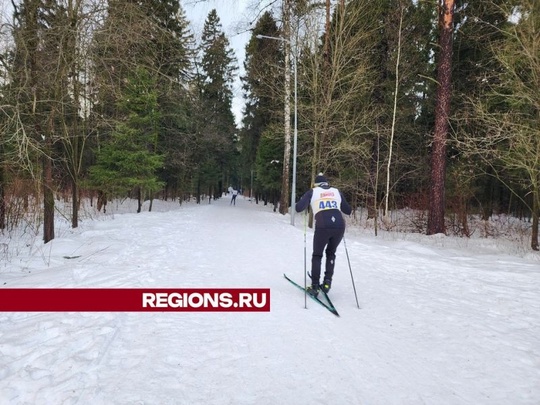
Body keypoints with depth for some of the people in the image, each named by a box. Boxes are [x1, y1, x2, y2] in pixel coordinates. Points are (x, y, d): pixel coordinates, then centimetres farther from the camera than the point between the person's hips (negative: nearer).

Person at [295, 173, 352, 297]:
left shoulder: (312, 192, 13)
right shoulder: (337, 191, 21)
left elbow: (298, 208, 6)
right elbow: (348, 210, 24)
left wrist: (305, 201, 27)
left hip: (323, 227, -2)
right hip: (339, 226, 3)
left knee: (317, 255, 18)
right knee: (331, 253, 26)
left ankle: (314, 286, 13)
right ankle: (327, 282, 18)